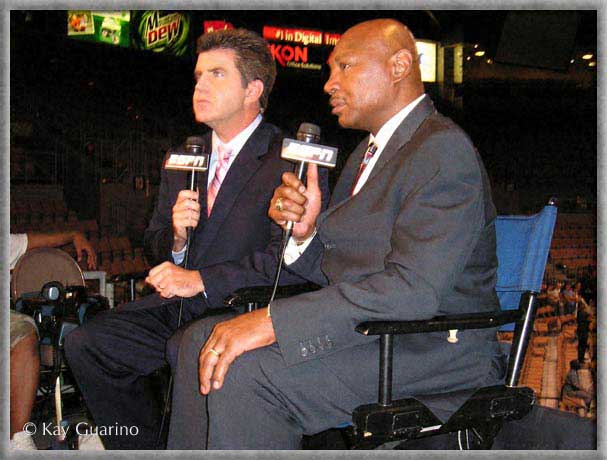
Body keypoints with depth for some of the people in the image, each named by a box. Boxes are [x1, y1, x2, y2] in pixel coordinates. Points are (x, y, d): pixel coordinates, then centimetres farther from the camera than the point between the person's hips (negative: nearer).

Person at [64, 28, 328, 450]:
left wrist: (202, 280, -20)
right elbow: (155, 245, 19)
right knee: (85, 343, -9)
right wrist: (176, 236, -6)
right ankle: (150, 446, 6)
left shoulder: (290, 161, -7)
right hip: (180, 309, 7)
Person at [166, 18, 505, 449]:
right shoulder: (369, 151, 18)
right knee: (202, 340, -2)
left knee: (244, 368, -25)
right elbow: (335, 270, 18)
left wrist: (273, 320, -28)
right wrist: (303, 232, -6)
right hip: (370, 331, 9)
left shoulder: (445, 150, -14)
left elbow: (414, 288, -27)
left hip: (435, 350, -9)